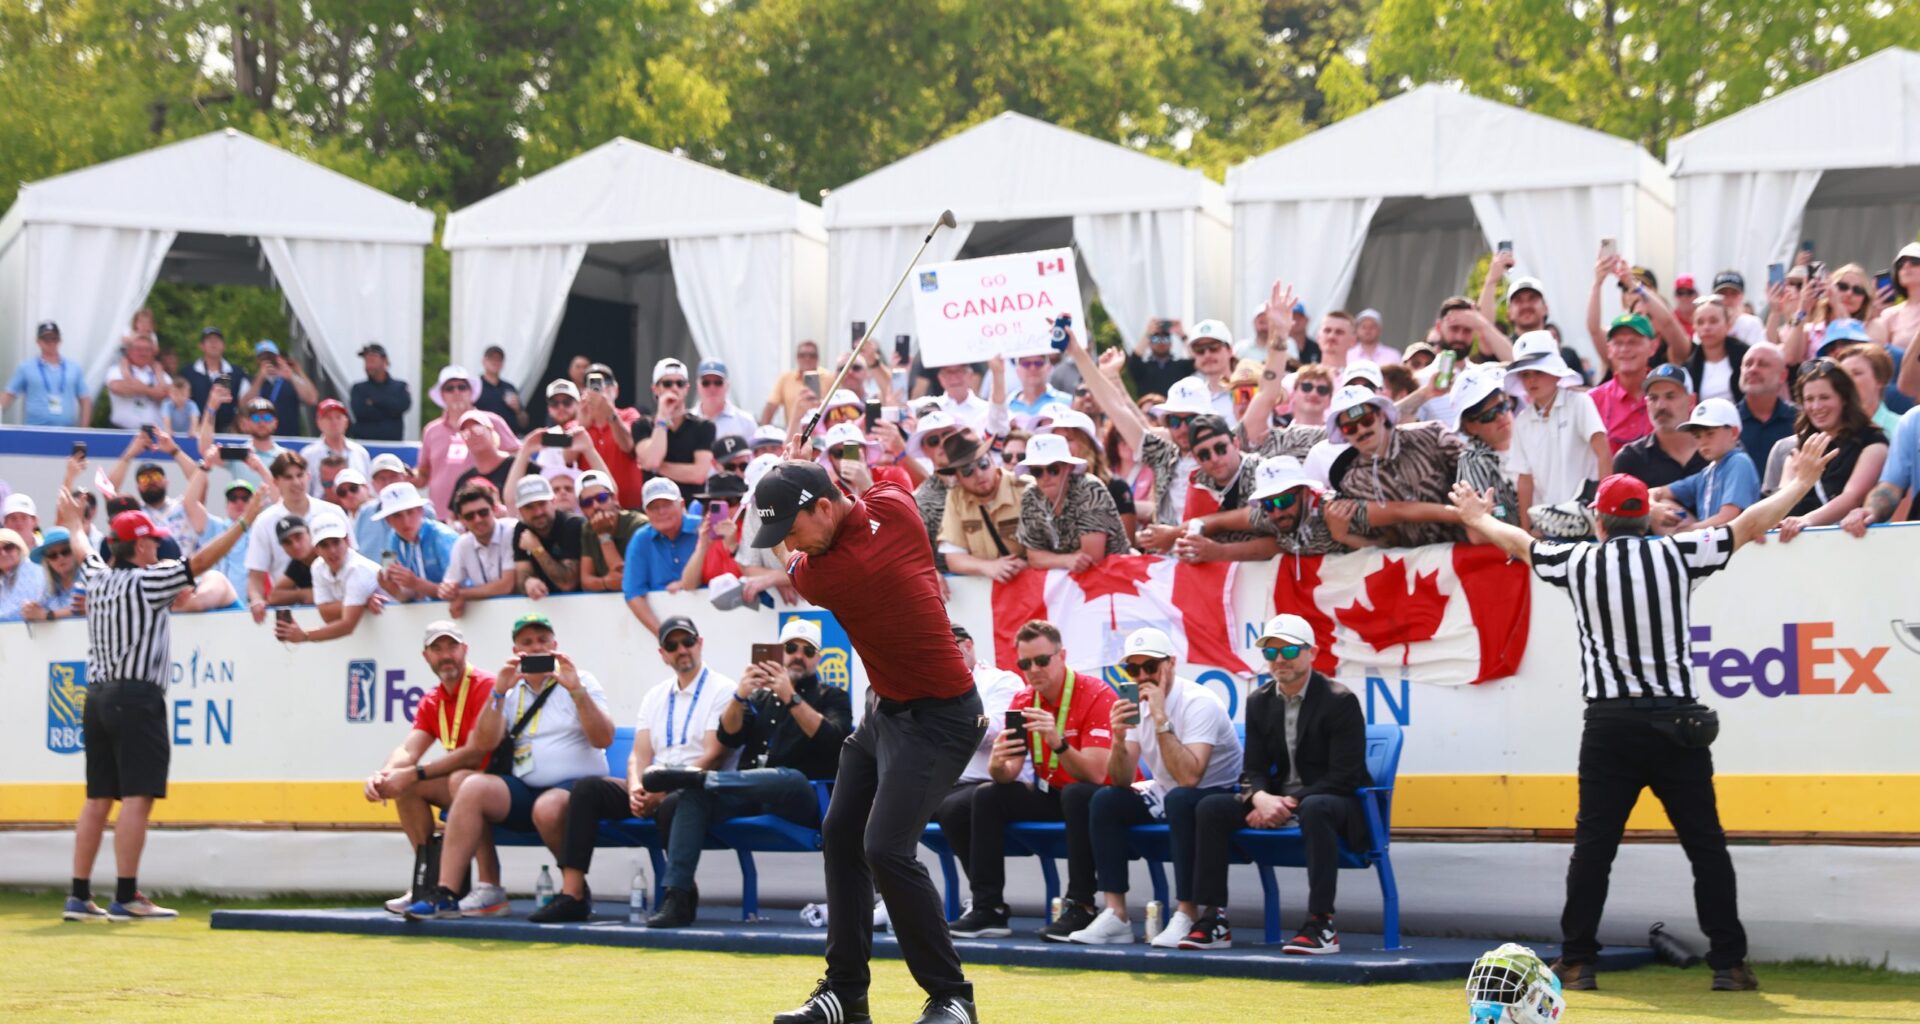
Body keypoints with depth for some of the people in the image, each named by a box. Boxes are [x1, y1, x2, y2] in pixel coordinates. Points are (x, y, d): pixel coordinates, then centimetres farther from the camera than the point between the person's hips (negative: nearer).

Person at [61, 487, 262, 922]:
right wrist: (243, 522, -12)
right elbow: (200, 561, -14)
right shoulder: (147, 581, -8)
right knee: (137, 798, -8)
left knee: (98, 799, 10)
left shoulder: (98, 578, 12)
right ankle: (125, 898, -13)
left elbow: (84, 550, 33)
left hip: (98, 697, 8)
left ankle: (79, 896, 10)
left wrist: (74, 525, 54)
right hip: (137, 698, -8)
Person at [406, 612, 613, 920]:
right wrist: (499, 692, -9)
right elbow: (486, 744, 2)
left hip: (576, 785, -3)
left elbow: (604, 739, -5)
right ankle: (443, 895, -28)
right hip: (523, 788, 4)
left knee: (548, 808, -37)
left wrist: (576, 690, -15)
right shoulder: (511, 690, 17)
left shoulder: (580, 681, 8)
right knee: (473, 787, -24)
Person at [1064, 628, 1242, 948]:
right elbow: (1121, 782, -3)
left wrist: (1161, 720, -34)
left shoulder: (1199, 703, -21)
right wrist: (1119, 738, -21)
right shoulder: (1136, 705, 0)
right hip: (1165, 795, 7)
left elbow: (1188, 777, -34)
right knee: (1104, 801, -12)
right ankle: (1115, 916, -15)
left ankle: (1187, 915, -28)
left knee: (1180, 799, -37)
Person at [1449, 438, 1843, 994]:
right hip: (1676, 721, 0)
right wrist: (1797, 486, 26)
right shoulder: (1677, 554, 1)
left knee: (1593, 844, 5)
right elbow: (1750, 524, 11)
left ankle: (1577, 962, 6)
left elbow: (1518, 541, 22)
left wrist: (1478, 518, 42)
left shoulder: (1578, 561, 4)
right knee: (1706, 844, 4)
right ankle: (1728, 963, 3)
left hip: (1609, 725, 0)